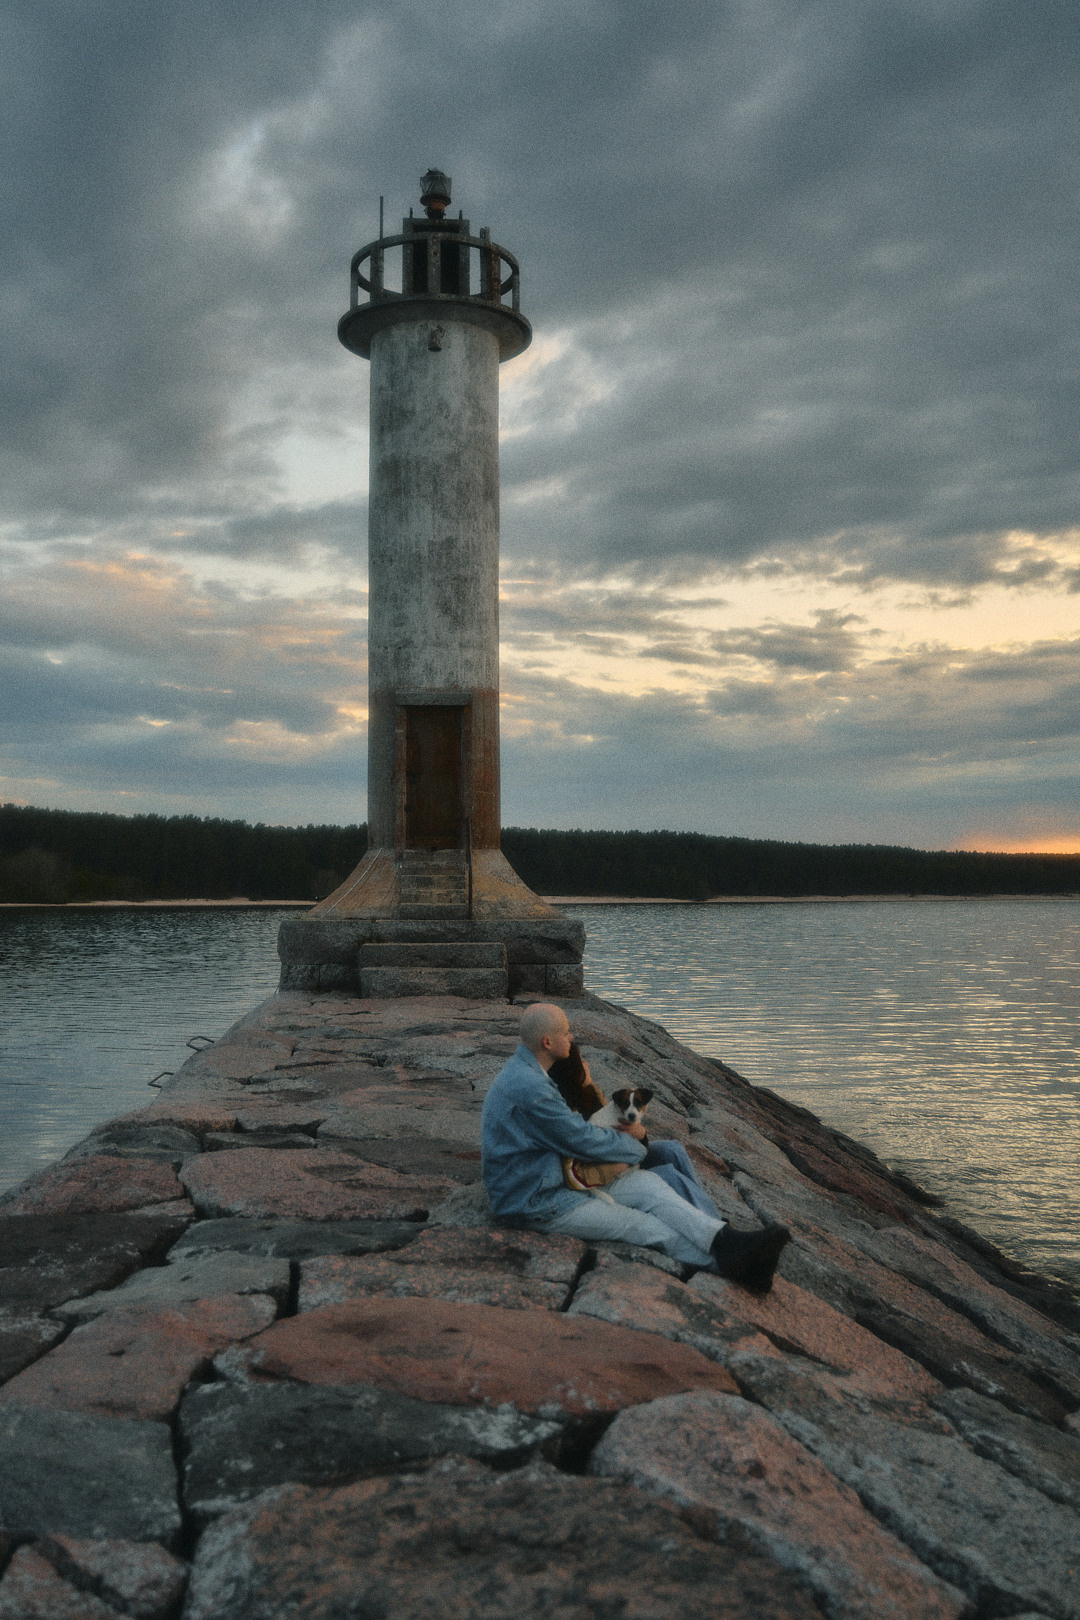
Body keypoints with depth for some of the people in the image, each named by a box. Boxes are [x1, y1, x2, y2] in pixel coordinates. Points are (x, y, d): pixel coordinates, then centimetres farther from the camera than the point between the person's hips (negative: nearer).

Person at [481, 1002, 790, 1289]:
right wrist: (635, 1147, -1)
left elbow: (570, 1125, 18)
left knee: (645, 1183, -7)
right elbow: (583, 1141, -20)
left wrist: (622, 1130, 3)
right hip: (534, 1205, -9)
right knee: (645, 1227, -11)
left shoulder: (521, 1070, 9)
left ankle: (724, 1240, -19)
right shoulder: (529, 1088, -26)